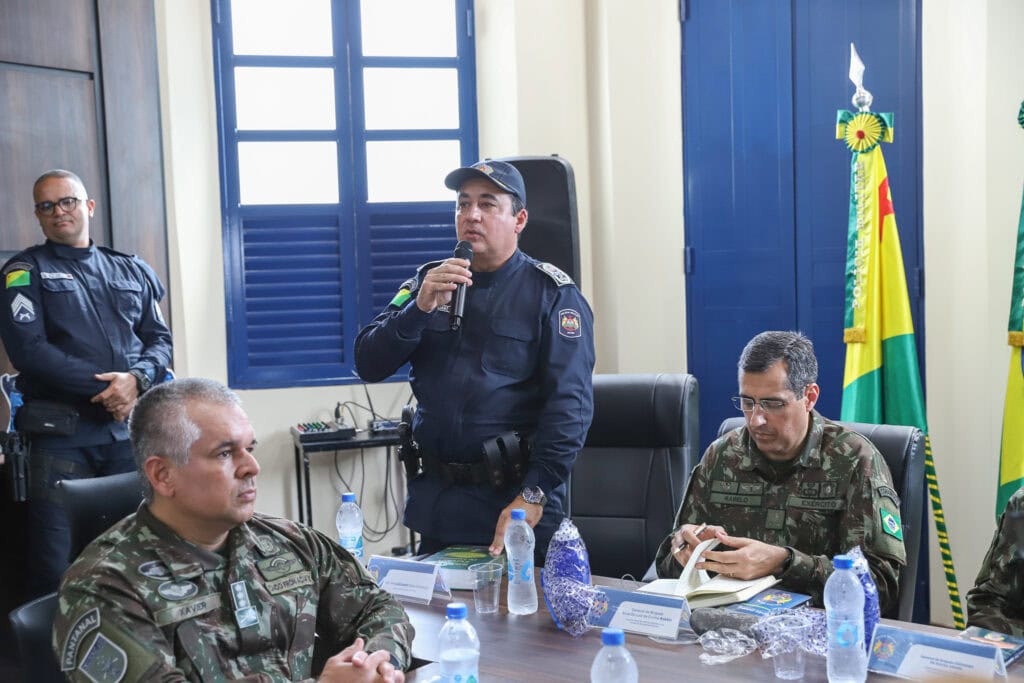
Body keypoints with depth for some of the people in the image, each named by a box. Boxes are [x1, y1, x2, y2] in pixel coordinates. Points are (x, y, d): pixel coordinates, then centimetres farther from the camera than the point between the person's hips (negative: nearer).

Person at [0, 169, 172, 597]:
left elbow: (160, 339, 12)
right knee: (56, 566, -4)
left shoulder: (132, 271, 17)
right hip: (62, 434, -3)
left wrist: (136, 379, -10)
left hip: (133, 428, 3)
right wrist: (103, 387, -14)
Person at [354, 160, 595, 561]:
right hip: (435, 503, 4)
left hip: (514, 502, -4)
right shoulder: (427, 282, 9)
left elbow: (570, 403, -15)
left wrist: (533, 496, -24)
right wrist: (420, 307, -16)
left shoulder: (552, 294, -6)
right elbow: (368, 366, 0)